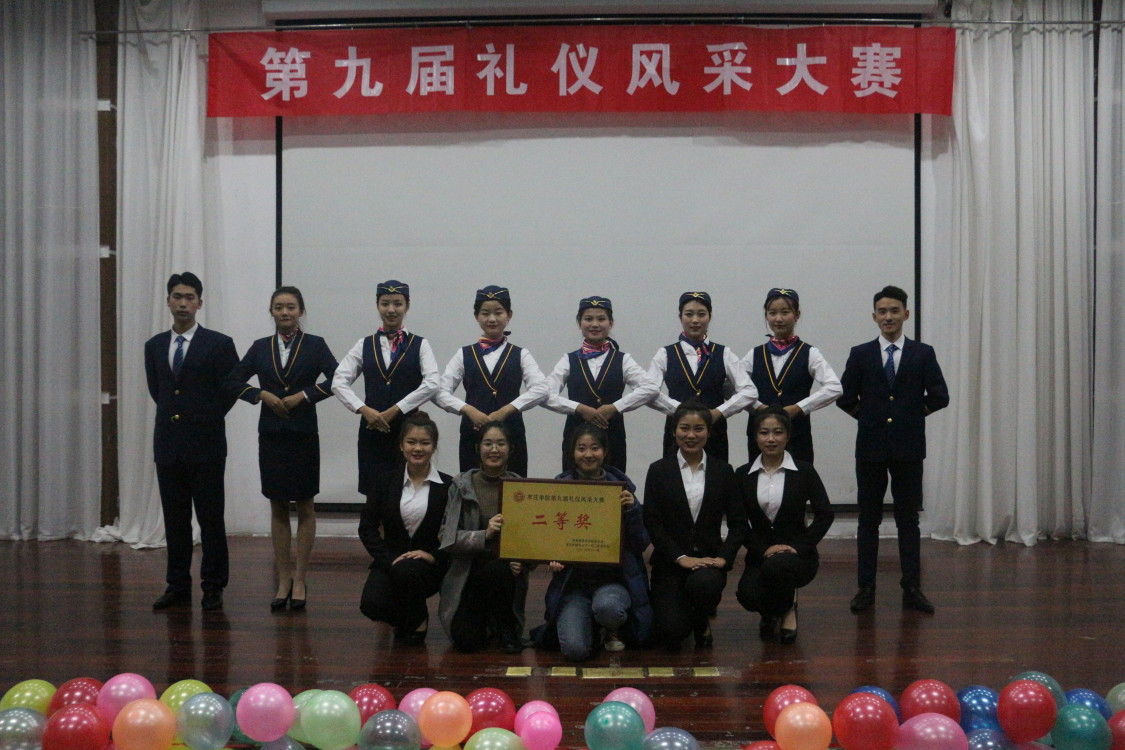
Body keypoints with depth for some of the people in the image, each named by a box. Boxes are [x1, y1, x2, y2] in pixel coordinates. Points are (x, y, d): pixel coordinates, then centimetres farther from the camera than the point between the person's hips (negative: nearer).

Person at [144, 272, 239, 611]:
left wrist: (207, 418, 4)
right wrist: (175, 414, 13)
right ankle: (178, 586, 17)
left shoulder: (219, 344, -3)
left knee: (211, 519, 0)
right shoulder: (154, 346, 11)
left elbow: (232, 389, 1)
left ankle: (213, 587, 8)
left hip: (205, 444, -4)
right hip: (168, 444, 4)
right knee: (174, 519, 9)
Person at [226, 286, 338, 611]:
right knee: (278, 508, 7)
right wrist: (262, 394, -8)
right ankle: (283, 581, 14)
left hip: (303, 434, -2)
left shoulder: (315, 345, 0)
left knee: (305, 507, 4)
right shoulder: (260, 348, 7)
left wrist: (303, 395, -16)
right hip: (271, 435, 3)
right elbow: (234, 381, 7)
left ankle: (299, 580, 12)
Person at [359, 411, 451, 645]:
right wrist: (388, 560, -15)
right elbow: (367, 527, -1)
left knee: (406, 571, -37)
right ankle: (402, 618, 10)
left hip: (430, 564, -1)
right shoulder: (386, 481, 2)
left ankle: (418, 621, -4)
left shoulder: (447, 486, -3)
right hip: (390, 560, 2)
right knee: (372, 604, -28)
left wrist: (433, 555, -18)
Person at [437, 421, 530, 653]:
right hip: (467, 572, 0)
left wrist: (523, 560, -20)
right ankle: (487, 620, 19)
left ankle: (507, 627, -5)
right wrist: (484, 535, -25)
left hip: (506, 572, 0)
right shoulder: (461, 485, -3)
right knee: (466, 641, -19)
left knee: (497, 570, -35)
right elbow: (447, 537, -9)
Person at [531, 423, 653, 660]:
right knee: (575, 649, -24)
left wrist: (632, 509, -13)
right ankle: (589, 623, 15)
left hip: (614, 578, 0)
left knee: (607, 606, -36)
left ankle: (613, 631, 3)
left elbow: (641, 544, 3)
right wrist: (553, 558, -13)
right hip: (573, 580, 0)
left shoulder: (620, 486, 3)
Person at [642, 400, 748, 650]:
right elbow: (651, 522, -4)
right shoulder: (659, 471, 2)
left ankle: (702, 622, 2)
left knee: (703, 583, -36)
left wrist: (724, 557, -12)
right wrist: (681, 557, -14)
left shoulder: (723, 471, 6)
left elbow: (738, 522, 4)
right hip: (670, 561, 0)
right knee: (671, 634, -18)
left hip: (709, 557, 1)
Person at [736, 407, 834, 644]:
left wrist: (799, 546, -18)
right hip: (760, 555, 2)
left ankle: (788, 609, -2)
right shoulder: (743, 475, 3)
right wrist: (762, 549, -13)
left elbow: (825, 514, -8)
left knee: (776, 566, -38)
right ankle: (772, 613, 9)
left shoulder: (804, 471, -2)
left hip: (797, 554, -2)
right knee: (748, 595, -30)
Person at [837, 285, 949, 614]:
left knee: (908, 519, 5)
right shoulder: (861, 354, 5)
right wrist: (870, 416, 3)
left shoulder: (923, 353, 4)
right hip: (870, 447, 1)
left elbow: (940, 396, 0)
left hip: (908, 447, 0)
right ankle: (866, 588, 10)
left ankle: (912, 589, 10)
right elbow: (845, 398, 5)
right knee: (868, 520, 5)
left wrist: (912, 414, 4)